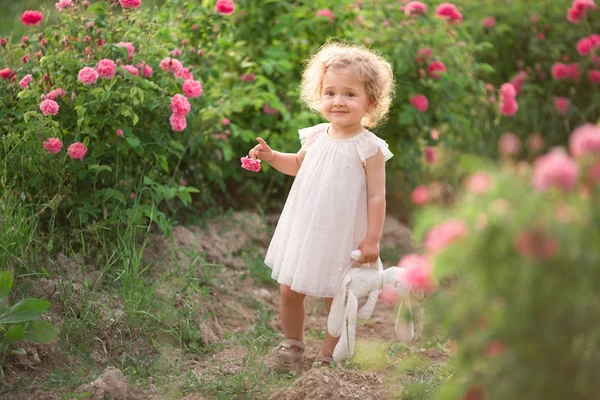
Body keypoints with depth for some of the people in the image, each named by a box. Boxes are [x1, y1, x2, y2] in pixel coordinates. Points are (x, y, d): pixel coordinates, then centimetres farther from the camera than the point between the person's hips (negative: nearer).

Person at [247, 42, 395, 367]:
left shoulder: (369, 148, -15)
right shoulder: (316, 136, 0)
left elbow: (376, 196, -13)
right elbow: (298, 164, 21)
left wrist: (372, 239, -15)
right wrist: (270, 156, 5)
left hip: (341, 237, -5)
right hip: (302, 230, 5)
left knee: (336, 299, 8)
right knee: (289, 291, 11)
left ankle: (329, 353, 28)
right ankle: (293, 343, 34)